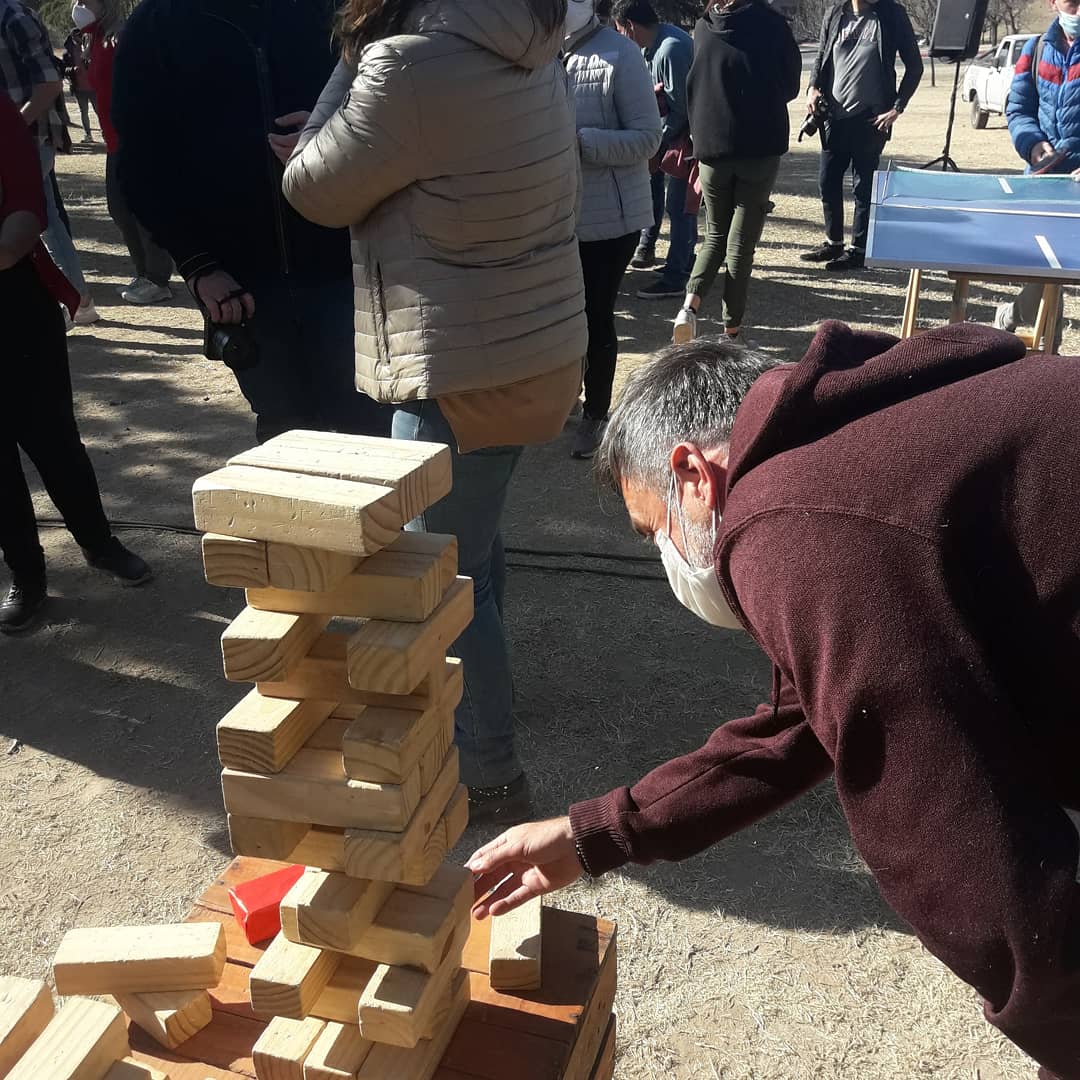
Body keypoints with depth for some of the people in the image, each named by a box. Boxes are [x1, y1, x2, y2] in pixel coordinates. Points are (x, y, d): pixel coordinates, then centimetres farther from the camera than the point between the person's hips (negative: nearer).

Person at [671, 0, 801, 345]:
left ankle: (691, 303, -6)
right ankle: (732, 329, 7)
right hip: (761, 148, -2)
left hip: (711, 148, 2)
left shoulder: (703, 28, 4)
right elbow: (791, 85, 7)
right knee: (741, 242, 5)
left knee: (715, 235, 17)